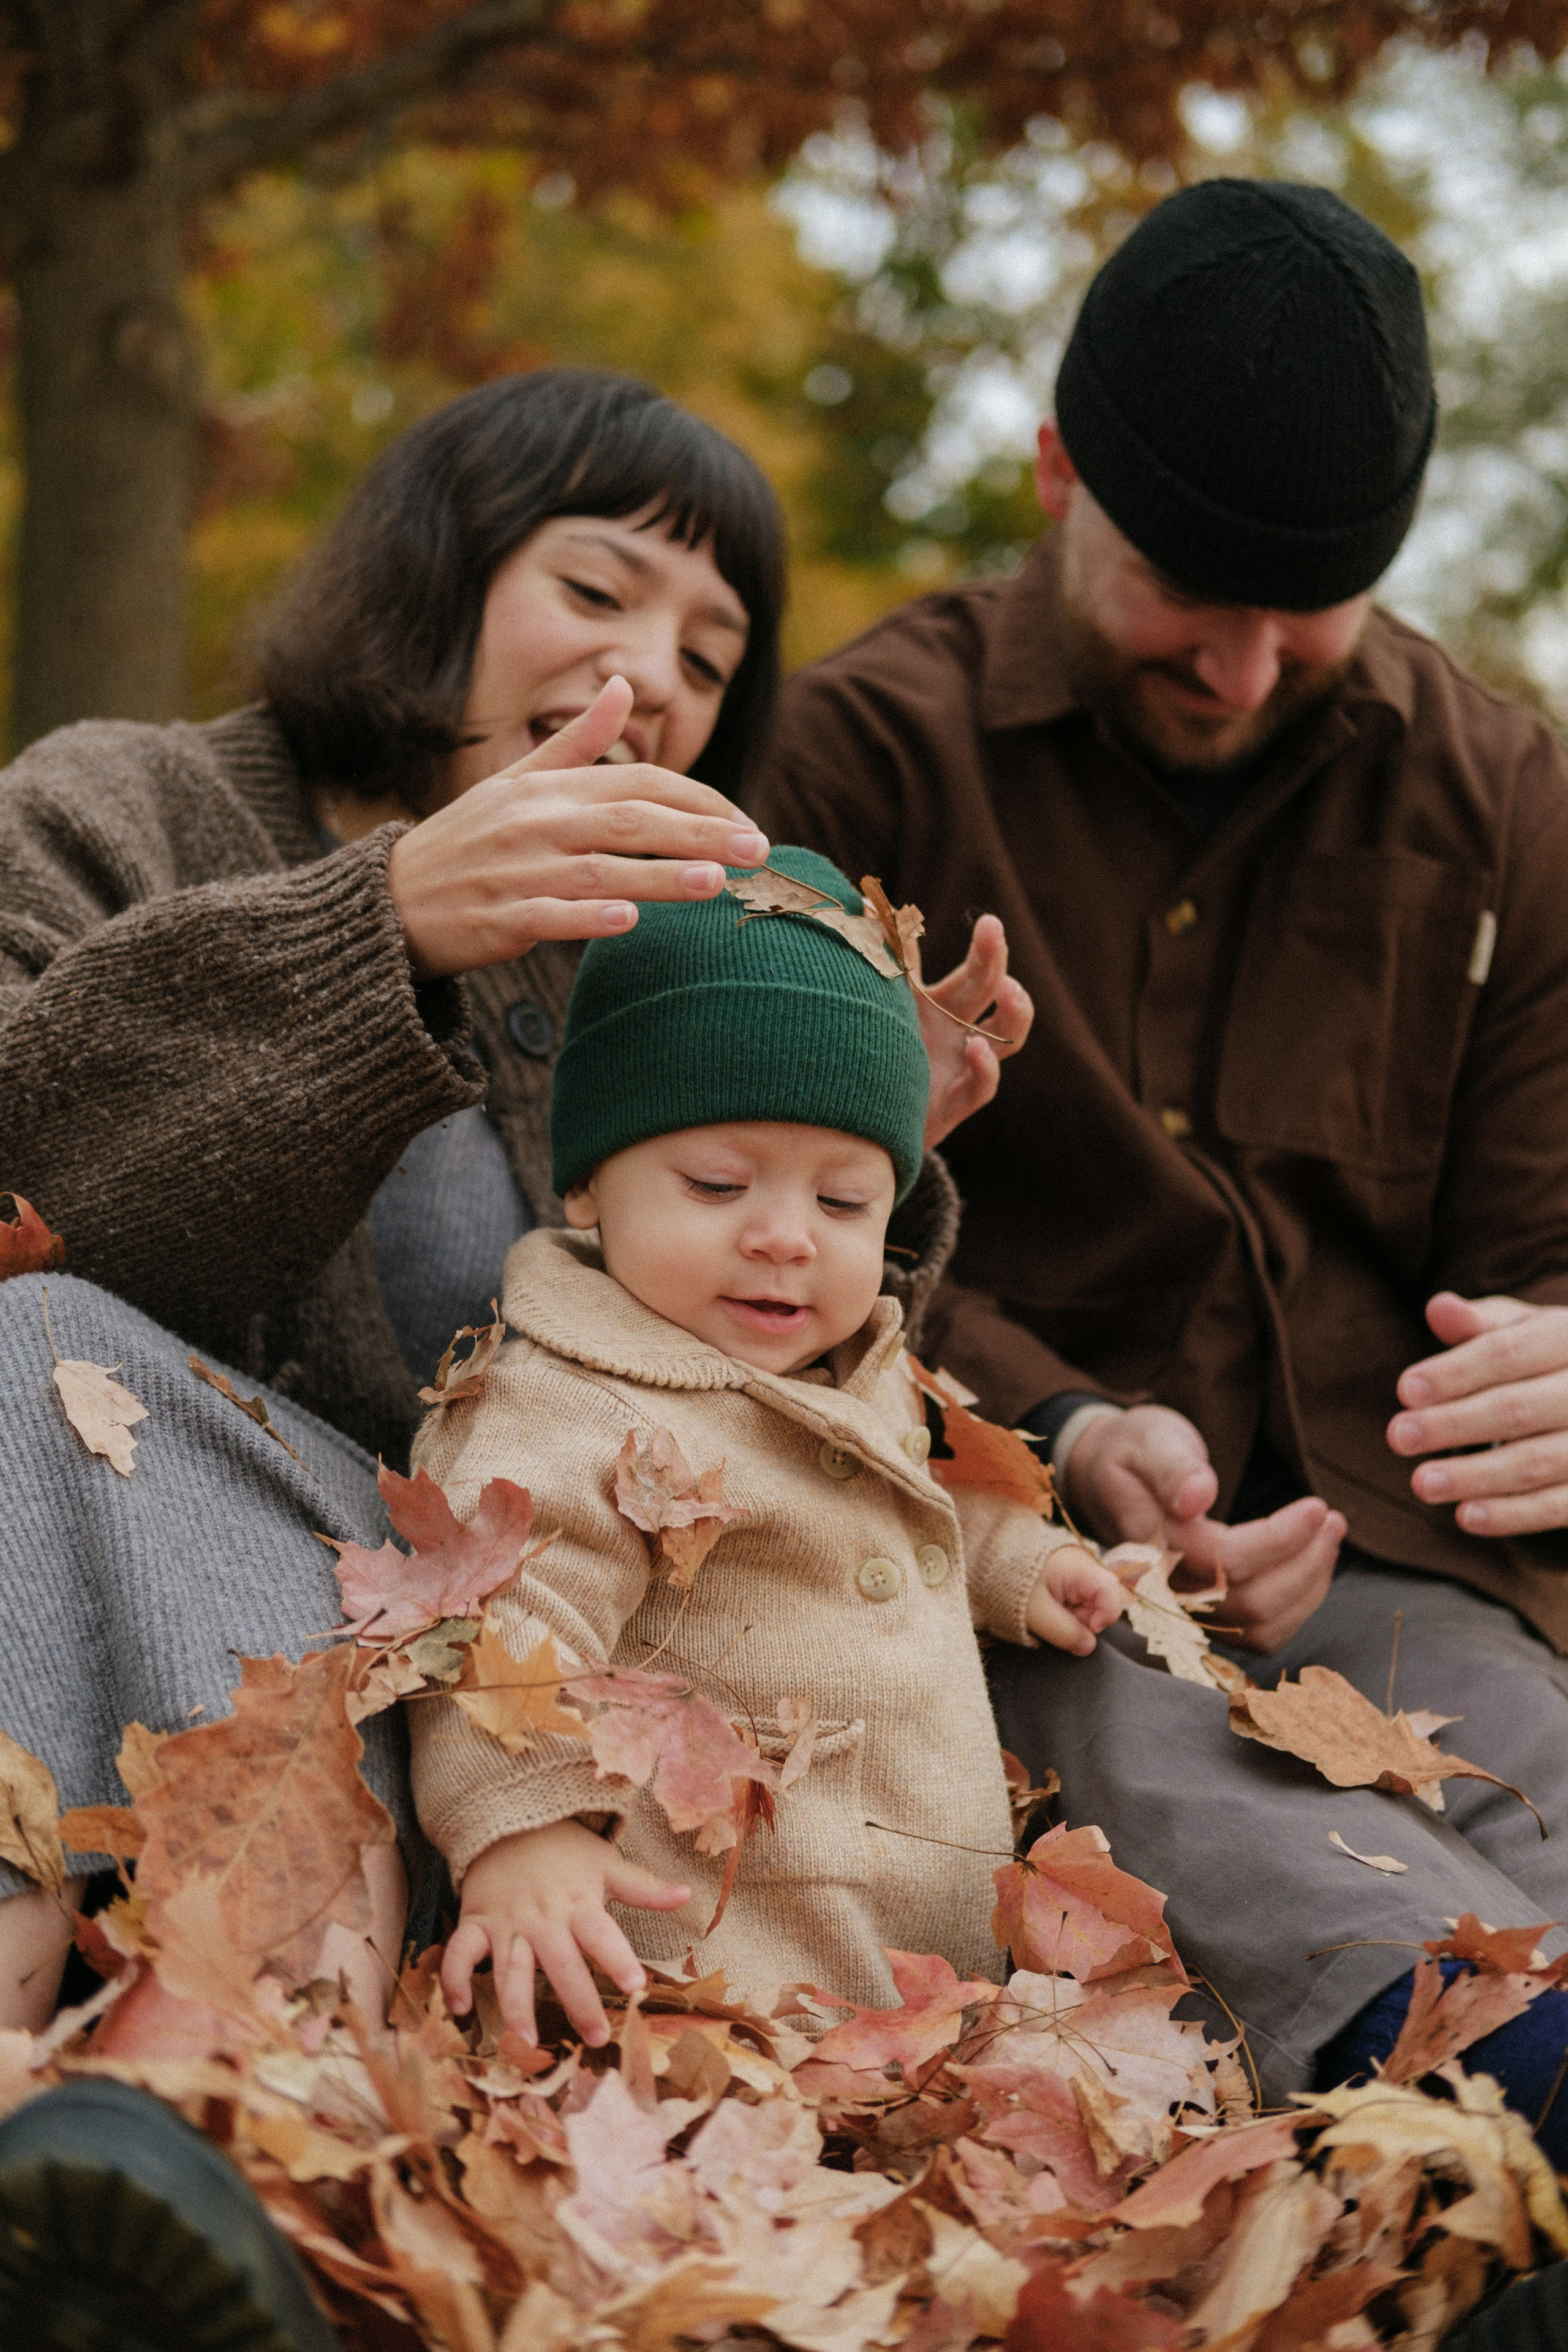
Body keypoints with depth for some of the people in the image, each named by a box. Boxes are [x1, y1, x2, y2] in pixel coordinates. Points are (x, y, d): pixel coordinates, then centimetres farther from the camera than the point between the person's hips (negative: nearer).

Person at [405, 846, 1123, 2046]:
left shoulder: (865, 1374, 18)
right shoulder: (570, 1410, -14)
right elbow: (501, 1619, -26)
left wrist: (1015, 1560, 34)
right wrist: (521, 1834, -36)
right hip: (715, 1956, -9)